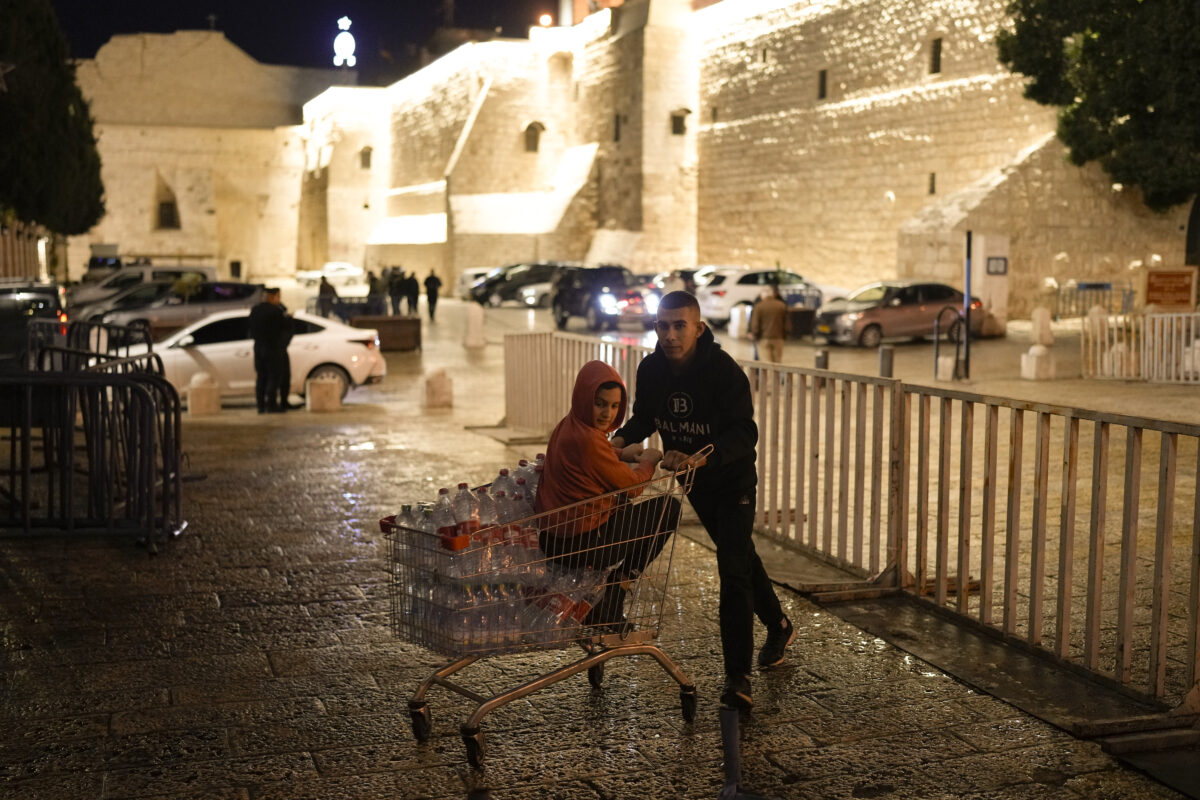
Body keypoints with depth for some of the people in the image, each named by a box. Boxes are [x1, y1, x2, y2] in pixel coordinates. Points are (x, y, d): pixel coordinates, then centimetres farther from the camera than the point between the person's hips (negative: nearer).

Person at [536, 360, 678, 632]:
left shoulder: (566, 427, 7)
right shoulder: (588, 440, -23)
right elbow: (629, 484, -12)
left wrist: (621, 455, 7)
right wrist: (648, 461, 8)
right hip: (582, 544, -9)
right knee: (669, 508, 3)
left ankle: (607, 610, 31)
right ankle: (622, 580, 14)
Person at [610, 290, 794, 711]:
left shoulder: (724, 371, -28)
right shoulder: (650, 369, -11)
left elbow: (744, 434, -35)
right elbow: (644, 418, 5)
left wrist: (701, 456, -51)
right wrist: (620, 439, -16)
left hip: (732, 481, -6)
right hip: (694, 483, 6)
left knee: (732, 570, -16)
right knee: (740, 555, 23)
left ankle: (737, 677, -16)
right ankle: (778, 626, 46)